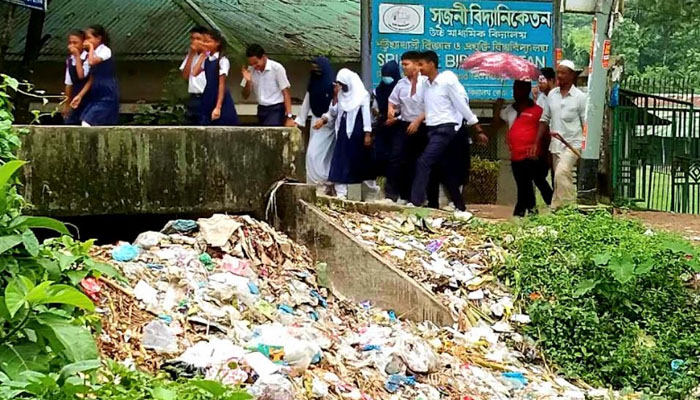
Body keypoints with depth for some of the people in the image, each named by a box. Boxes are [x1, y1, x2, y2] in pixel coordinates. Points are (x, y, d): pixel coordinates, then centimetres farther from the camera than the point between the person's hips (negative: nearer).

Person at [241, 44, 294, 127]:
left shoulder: (277, 68, -11)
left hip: (276, 109, -6)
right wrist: (248, 81, -13)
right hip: (261, 110, 6)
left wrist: (289, 117, -17)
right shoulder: (251, 70, 3)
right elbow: (245, 96, 8)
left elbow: (286, 93, -10)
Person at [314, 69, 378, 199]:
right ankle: (341, 192, -1)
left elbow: (366, 114, -10)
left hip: (357, 131, -5)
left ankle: (372, 186, 28)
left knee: (361, 160, 7)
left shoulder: (362, 95, -8)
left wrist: (368, 134, -13)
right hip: (344, 131, 5)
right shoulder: (342, 95, 9)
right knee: (341, 160, -1)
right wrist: (324, 119, -4)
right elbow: (334, 111, 13)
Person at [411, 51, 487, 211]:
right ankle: (460, 206, 19)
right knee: (445, 170, 11)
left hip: (446, 129, -8)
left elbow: (462, 106, -9)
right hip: (432, 130, 8)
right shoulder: (425, 85, 10)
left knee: (423, 162, -19)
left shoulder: (448, 81, -11)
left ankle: (415, 203, -21)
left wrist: (479, 131, -7)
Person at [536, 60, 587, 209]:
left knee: (562, 173, -27)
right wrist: (536, 143, 9)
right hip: (556, 145, 6)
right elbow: (544, 120, 14)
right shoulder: (552, 94, 9)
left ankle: (567, 206, -25)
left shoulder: (580, 97, -5)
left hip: (573, 144, -6)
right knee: (562, 179, 11)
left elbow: (586, 125, -4)